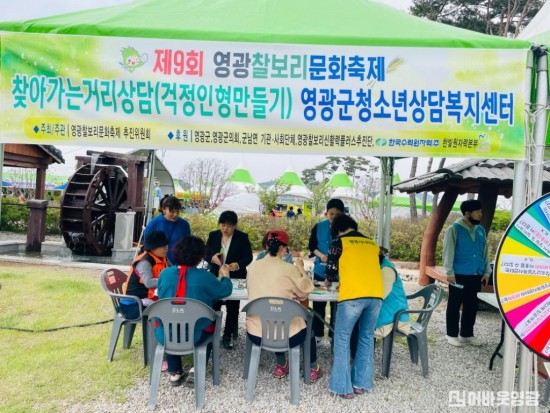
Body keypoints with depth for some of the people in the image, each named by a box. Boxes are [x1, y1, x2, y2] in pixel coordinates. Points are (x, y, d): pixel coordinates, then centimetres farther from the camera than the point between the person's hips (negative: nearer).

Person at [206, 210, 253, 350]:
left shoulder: (242, 237, -6)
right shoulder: (213, 235, 2)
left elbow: (248, 257, -7)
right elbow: (205, 253, 3)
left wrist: (238, 265, -26)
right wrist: (212, 257, -20)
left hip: (235, 278, -1)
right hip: (216, 277, 1)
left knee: (232, 308, 4)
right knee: (213, 306, 0)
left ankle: (227, 336, 18)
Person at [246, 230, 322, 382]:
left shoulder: (252, 267, -1)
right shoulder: (289, 269, -14)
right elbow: (304, 292, 0)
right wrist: (300, 270, 13)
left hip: (255, 334, 4)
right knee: (308, 325, 29)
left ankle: (280, 366, 45)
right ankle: (313, 368, 43)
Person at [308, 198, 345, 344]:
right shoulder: (319, 227, -1)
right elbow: (312, 245, 3)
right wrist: (321, 255, -15)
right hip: (321, 270, 1)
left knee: (337, 304, 6)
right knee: (319, 303, 8)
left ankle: (334, 334, 20)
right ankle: (317, 333, 21)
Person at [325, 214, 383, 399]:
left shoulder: (339, 241, 9)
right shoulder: (372, 243, 22)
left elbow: (332, 270, 11)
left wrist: (328, 282, 33)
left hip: (353, 295, -5)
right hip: (376, 294, 5)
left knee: (342, 338, 7)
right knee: (367, 338, 17)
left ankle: (344, 387, 8)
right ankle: (361, 383, 23)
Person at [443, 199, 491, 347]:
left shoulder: (481, 230, 10)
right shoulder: (454, 229, -9)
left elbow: (485, 252, 16)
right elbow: (448, 252, -12)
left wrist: (487, 271, 10)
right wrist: (450, 272, -16)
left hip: (476, 276, 6)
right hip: (459, 275, -6)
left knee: (471, 306, 13)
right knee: (455, 306, 4)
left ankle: (467, 334, 26)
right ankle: (452, 334, 16)